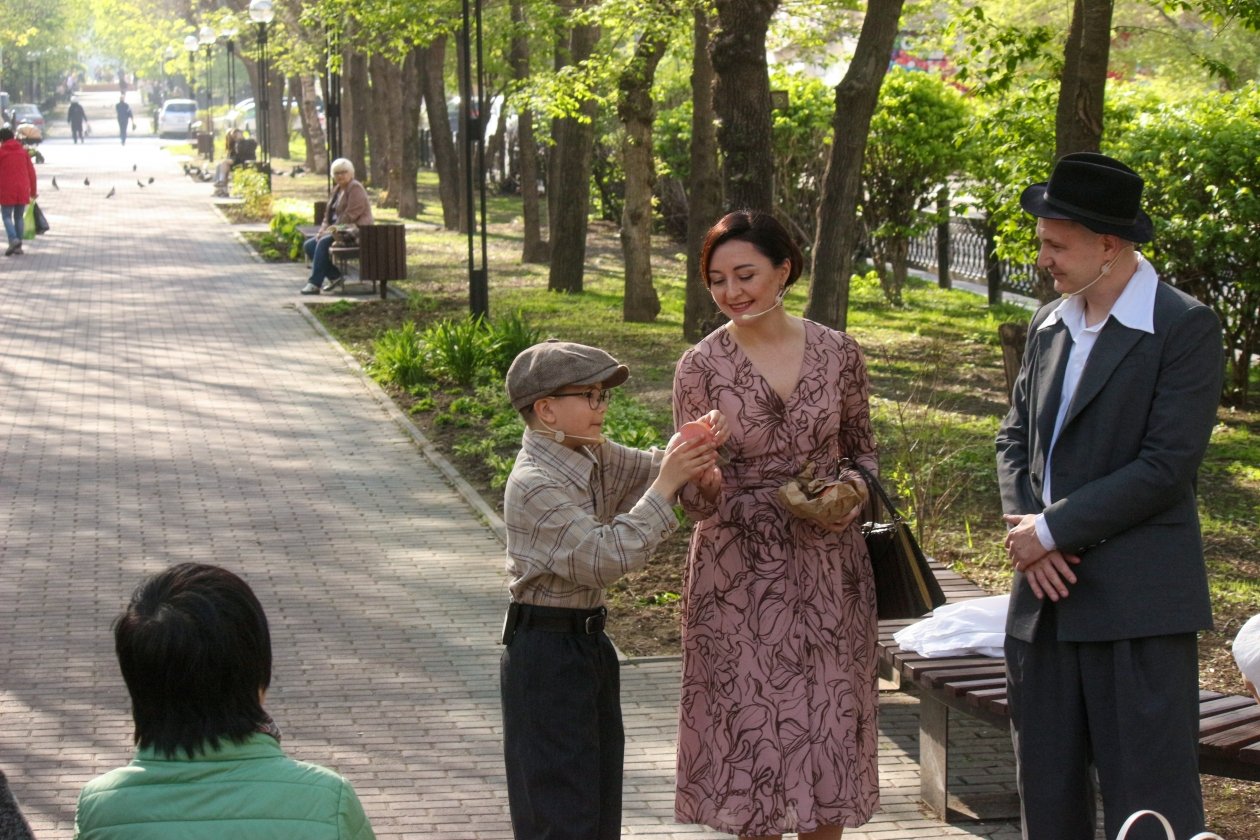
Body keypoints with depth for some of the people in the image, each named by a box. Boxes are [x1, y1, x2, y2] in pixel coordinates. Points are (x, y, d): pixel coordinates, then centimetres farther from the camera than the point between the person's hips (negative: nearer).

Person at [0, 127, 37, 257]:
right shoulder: (23, 151, 8)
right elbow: (31, 172, 9)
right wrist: (33, 191, 17)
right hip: (22, 190, 4)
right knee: (19, 217, 12)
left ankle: (13, 240, -19)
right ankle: (18, 246, 9)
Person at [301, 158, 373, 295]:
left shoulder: (355, 188, -9)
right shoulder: (337, 189, 18)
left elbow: (351, 215, -19)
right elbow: (329, 213, 21)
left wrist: (334, 228, -20)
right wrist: (323, 229, 3)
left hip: (354, 230, -10)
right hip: (338, 230, 10)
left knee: (323, 242, -31)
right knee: (309, 245, -4)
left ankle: (315, 283, -30)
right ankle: (335, 276, -6)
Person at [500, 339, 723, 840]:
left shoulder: (593, 457, 5)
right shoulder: (535, 485, -22)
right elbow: (605, 559, -28)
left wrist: (692, 445, -10)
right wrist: (665, 485, -26)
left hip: (589, 641, 9)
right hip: (545, 651, -9)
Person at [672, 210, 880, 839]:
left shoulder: (838, 352, 0)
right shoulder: (701, 367, -5)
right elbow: (696, 498, -4)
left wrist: (854, 488, -8)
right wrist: (703, 481, -27)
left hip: (829, 572, 2)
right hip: (739, 575, -2)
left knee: (829, 726, 6)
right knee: (752, 728, 2)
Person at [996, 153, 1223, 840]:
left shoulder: (1184, 327, -8)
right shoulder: (1048, 326, 15)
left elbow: (1166, 466, -14)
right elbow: (1014, 438, 16)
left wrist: (1050, 529, -12)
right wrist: (1021, 524, -3)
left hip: (1136, 606, -7)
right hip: (1047, 595, 7)